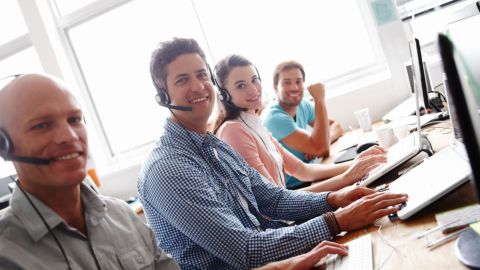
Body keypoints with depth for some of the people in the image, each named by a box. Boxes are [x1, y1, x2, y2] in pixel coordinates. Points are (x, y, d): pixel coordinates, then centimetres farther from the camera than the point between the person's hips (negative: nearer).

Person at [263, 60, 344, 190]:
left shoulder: (304, 106, 1)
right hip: (293, 188, -7)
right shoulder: (275, 118, -23)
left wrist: (324, 141, -18)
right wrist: (319, 100, -25)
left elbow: (336, 126, 5)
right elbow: (320, 148, -27)